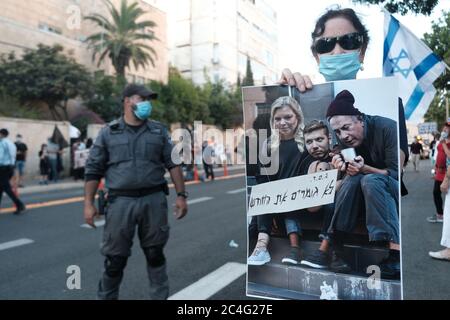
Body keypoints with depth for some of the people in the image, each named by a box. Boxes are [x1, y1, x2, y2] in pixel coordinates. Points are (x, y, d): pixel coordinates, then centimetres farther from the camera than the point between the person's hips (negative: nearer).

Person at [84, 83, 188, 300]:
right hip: (121, 201, -1)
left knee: (155, 253, 12)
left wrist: (181, 195, 0)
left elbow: (173, 164, 6)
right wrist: (88, 204, -1)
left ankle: (160, 296, 28)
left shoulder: (159, 131, 8)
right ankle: (106, 296, 29)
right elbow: (93, 170, 4)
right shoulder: (108, 133, 4)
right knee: (115, 257, 8)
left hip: (154, 200, 2)